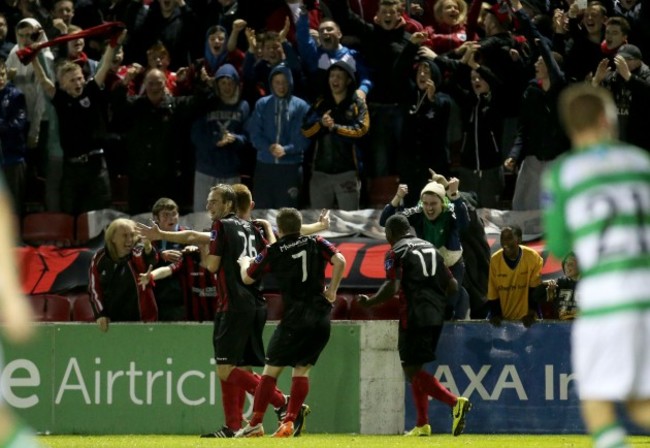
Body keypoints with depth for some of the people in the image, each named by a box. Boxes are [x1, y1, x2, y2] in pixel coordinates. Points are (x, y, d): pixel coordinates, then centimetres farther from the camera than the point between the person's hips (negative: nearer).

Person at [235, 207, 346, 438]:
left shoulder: (273, 251, 3)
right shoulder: (316, 243, 7)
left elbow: (247, 278, 13)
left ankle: (255, 424, 0)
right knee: (301, 370, 12)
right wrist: (331, 291, 1)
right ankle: (290, 423, 1)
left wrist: (244, 262, 35)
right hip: (321, 317, 3)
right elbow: (339, 261, -9)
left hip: (295, 318, -3)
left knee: (271, 369, 4)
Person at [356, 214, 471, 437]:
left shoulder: (396, 253, -3)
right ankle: (422, 424, 14)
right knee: (415, 369, 18)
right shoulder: (430, 248, 18)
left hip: (414, 317, -7)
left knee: (412, 370, -6)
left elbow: (392, 288, -15)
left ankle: (455, 402, -25)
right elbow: (452, 286, 15)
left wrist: (369, 302, -1)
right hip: (436, 316, 7)